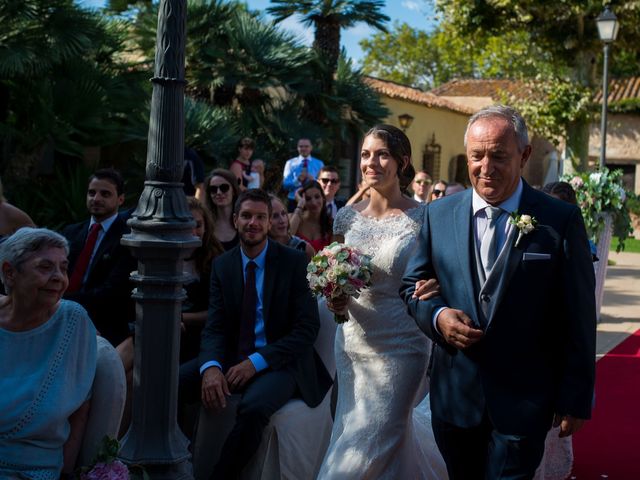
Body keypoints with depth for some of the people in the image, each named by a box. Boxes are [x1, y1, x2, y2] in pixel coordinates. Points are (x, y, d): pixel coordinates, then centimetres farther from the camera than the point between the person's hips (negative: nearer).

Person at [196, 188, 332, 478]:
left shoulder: (295, 262, -4)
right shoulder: (222, 265, 8)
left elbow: (307, 328, -9)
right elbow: (214, 326, 1)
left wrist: (256, 362, -19)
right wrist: (211, 366, -21)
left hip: (281, 363, -4)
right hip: (233, 359, 4)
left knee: (253, 407, -35)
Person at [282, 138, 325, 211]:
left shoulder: (319, 164, 10)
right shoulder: (290, 163, 7)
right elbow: (285, 184, -1)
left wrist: (313, 180, -16)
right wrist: (297, 180, -18)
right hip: (294, 202, 0)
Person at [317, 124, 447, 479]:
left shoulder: (422, 218, -9)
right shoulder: (348, 216, 4)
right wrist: (336, 300, -8)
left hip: (401, 347, -5)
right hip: (353, 342, 5)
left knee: (374, 439, 0)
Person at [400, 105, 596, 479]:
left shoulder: (561, 220, -7)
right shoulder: (439, 215, 3)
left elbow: (578, 318, -5)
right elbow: (413, 285, 11)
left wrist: (576, 400, -4)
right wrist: (437, 316, -11)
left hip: (524, 403, -3)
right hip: (454, 396, 3)